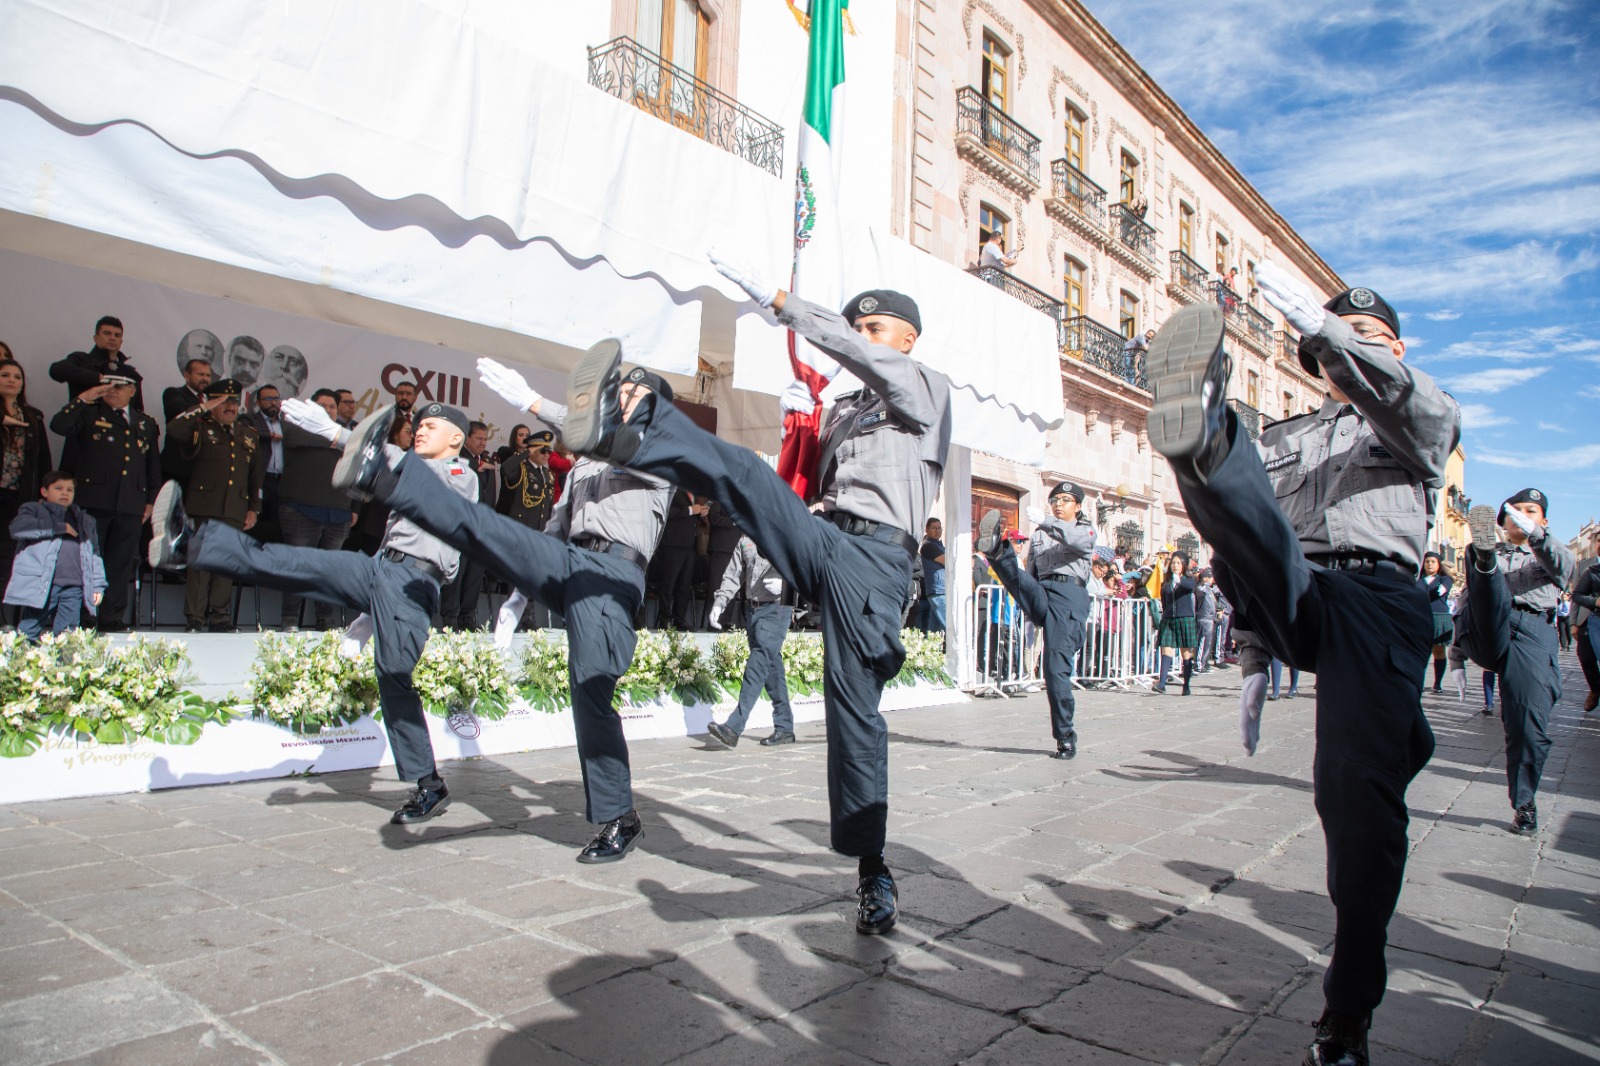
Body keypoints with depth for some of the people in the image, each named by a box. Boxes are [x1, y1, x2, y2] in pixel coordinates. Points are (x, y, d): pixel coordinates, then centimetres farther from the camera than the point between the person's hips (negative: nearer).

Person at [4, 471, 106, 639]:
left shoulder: (85, 520, 24)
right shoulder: (34, 509, 13)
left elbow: (94, 554, 20)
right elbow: (17, 528, -9)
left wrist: (98, 585, 10)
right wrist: (59, 527, -8)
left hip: (74, 588, 3)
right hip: (41, 585, -3)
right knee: (28, 634, -5)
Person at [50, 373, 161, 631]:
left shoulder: (146, 424, 17)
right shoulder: (89, 414, 8)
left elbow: (154, 466, 18)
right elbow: (58, 426, -12)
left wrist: (151, 500, 13)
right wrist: (82, 399, -14)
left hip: (130, 505, 2)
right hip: (94, 501, -2)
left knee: (120, 564, 5)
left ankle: (113, 618, 10)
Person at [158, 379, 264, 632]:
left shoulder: (249, 435, 19)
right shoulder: (200, 428, 7)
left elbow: (257, 475, 20)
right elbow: (173, 430, -16)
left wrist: (254, 508, 14)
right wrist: (202, 408, -9)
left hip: (235, 511, 4)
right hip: (203, 509, -3)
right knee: (200, 564, -4)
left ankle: (220, 619, 11)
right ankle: (195, 620, 1)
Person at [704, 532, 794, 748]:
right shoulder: (746, 540, 14)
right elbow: (733, 576, 15)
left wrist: (784, 583, -22)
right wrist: (719, 603, 4)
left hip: (776, 608, -6)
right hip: (752, 609, 6)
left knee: (758, 665, -14)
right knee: (771, 667, 10)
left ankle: (734, 727, -19)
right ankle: (784, 728, 17)